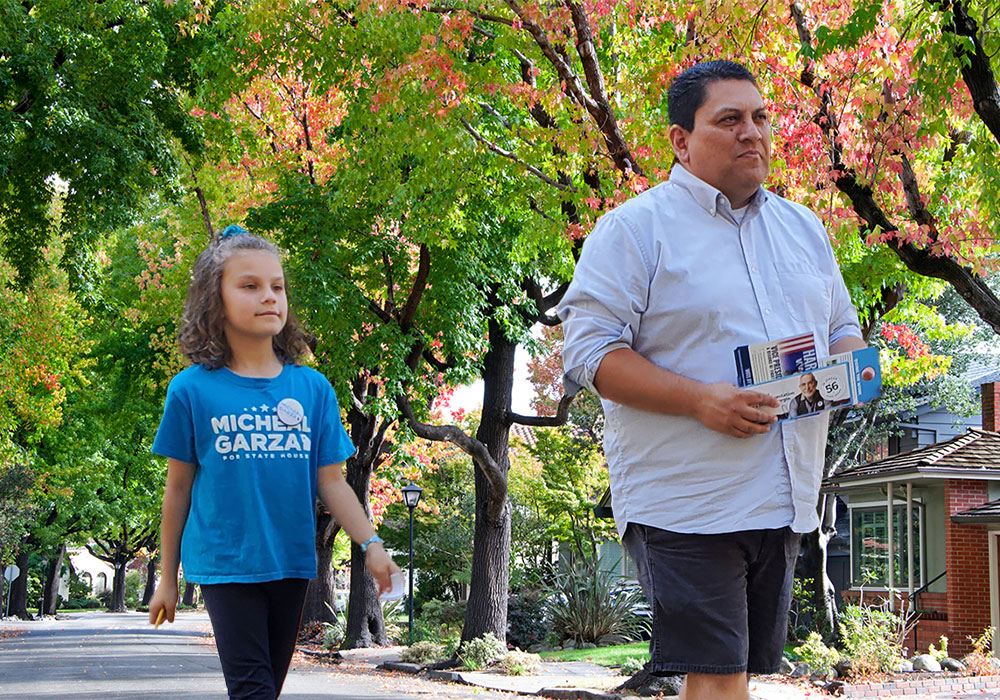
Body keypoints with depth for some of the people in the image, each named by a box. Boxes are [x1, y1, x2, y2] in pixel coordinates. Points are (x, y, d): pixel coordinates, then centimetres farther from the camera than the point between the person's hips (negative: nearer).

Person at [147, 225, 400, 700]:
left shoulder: (312, 388, 2)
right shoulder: (192, 390, -4)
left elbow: (331, 482, 4)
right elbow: (179, 487, 4)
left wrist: (371, 544, -10)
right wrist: (167, 578, 9)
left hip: (291, 564, 3)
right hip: (226, 566, -3)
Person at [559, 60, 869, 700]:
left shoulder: (804, 228, 17)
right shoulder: (634, 228, -4)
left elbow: (844, 330, 25)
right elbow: (589, 353, -11)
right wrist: (700, 401, -22)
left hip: (785, 500, 6)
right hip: (687, 498, -6)